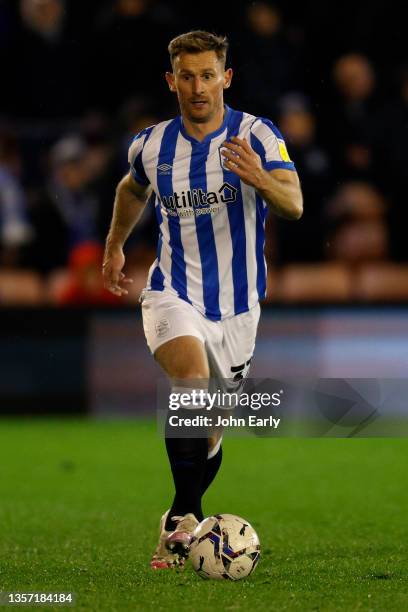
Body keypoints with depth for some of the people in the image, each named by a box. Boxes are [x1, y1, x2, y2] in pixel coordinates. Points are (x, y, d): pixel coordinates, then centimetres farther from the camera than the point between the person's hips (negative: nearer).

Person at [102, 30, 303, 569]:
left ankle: (181, 522, 32)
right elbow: (132, 189, 23)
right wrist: (114, 246, 29)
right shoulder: (152, 146, -1)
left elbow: (294, 205, -26)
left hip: (237, 305, 1)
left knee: (210, 428, 8)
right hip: (173, 296, 0)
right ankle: (184, 517, -24)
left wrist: (260, 179, -45)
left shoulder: (257, 136, -10)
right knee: (193, 381, -29)